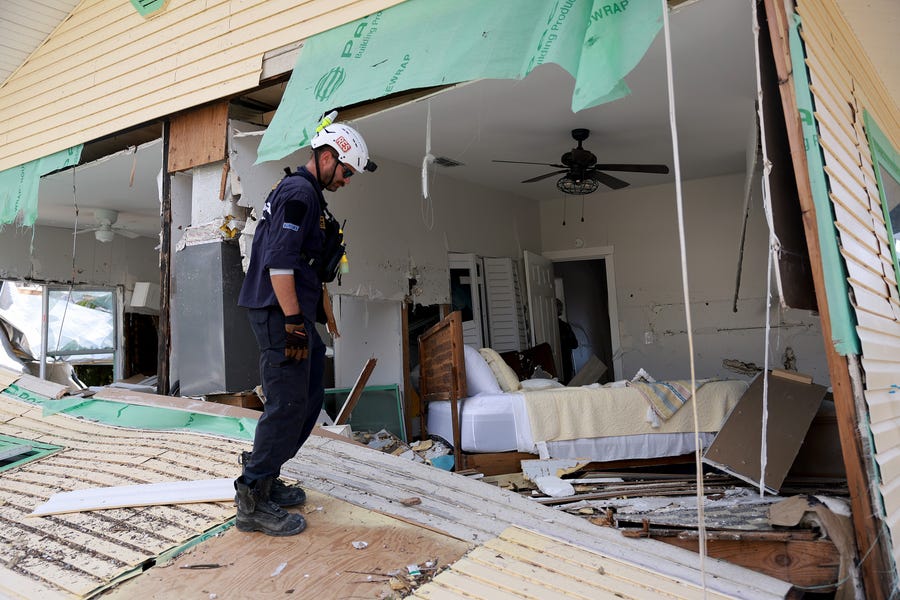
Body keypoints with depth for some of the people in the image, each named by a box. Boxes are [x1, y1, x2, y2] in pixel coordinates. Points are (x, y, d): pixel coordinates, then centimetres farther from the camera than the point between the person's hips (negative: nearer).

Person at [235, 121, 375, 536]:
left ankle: (263, 475, 26)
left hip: (294, 315, 11)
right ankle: (252, 502, 2)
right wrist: (294, 323, -22)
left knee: (309, 397, 15)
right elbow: (278, 262, -22)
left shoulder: (306, 193, 21)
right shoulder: (299, 192, -12)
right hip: (280, 314, -11)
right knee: (288, 404, -7)